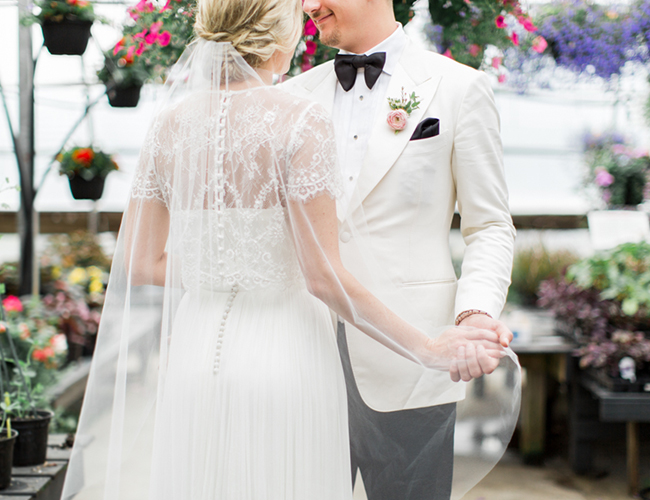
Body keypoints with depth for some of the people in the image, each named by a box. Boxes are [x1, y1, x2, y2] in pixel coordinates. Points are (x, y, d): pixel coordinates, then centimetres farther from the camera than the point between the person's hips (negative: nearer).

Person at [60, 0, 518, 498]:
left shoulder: (169, 121, 2)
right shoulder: (300, 121, -13)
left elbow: (142, 264, 4)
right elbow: (323, 275, -16)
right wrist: (430, 349, -11)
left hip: (194, 353, 5)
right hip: (282, 359, -5)